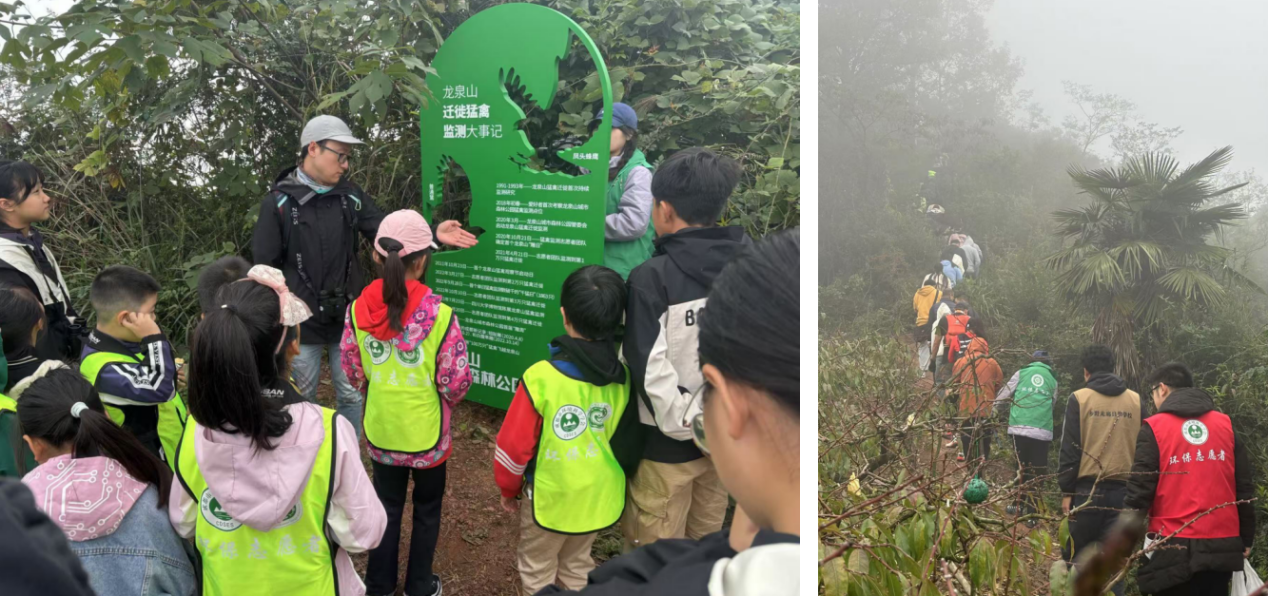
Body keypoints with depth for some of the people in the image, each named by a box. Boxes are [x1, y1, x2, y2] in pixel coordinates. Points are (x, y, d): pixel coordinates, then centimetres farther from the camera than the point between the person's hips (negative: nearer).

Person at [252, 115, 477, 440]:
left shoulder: (350, 195, 0)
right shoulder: (279, 202, -10)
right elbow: (264, 266, -8)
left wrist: (432, 233, -19)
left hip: (346, 317, 3)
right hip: (302, 321, -3)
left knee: (351, 395, 13)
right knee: (304, 398, 14)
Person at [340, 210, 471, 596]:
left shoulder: (359, 310, -12)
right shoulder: (440, 315, -23)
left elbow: (352, 370, -2)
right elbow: (456, 381, -18)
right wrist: (444, 401, 4)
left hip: (381, 428, 3)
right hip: (426, 430, -3)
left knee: (386, 505, 21)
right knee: (427, 509, 19)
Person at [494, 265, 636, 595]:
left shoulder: (541, 378, -24)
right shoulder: (623, 378, -11)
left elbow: (515, 444, -15)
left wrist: (509, 489, 3)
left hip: (551, 498, -4)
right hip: (600, 496, 4)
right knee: (577, 565, 24)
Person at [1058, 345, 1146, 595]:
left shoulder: (1079, 399, -2)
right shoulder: (1137, 402, 6)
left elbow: (1069, 449, -4)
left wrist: (1066, 490, 1)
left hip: (1087, 490, -2)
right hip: (1124, 491, 3)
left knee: (1075, 556, 9)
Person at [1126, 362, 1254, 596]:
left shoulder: (1154, 428, -4)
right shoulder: (1226, 425, 8)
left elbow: (1140, 488, -8)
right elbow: (1245, 487, 7)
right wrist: (1246, 539, 14)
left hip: (1174, 547, -4)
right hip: (1222, 545, 4)